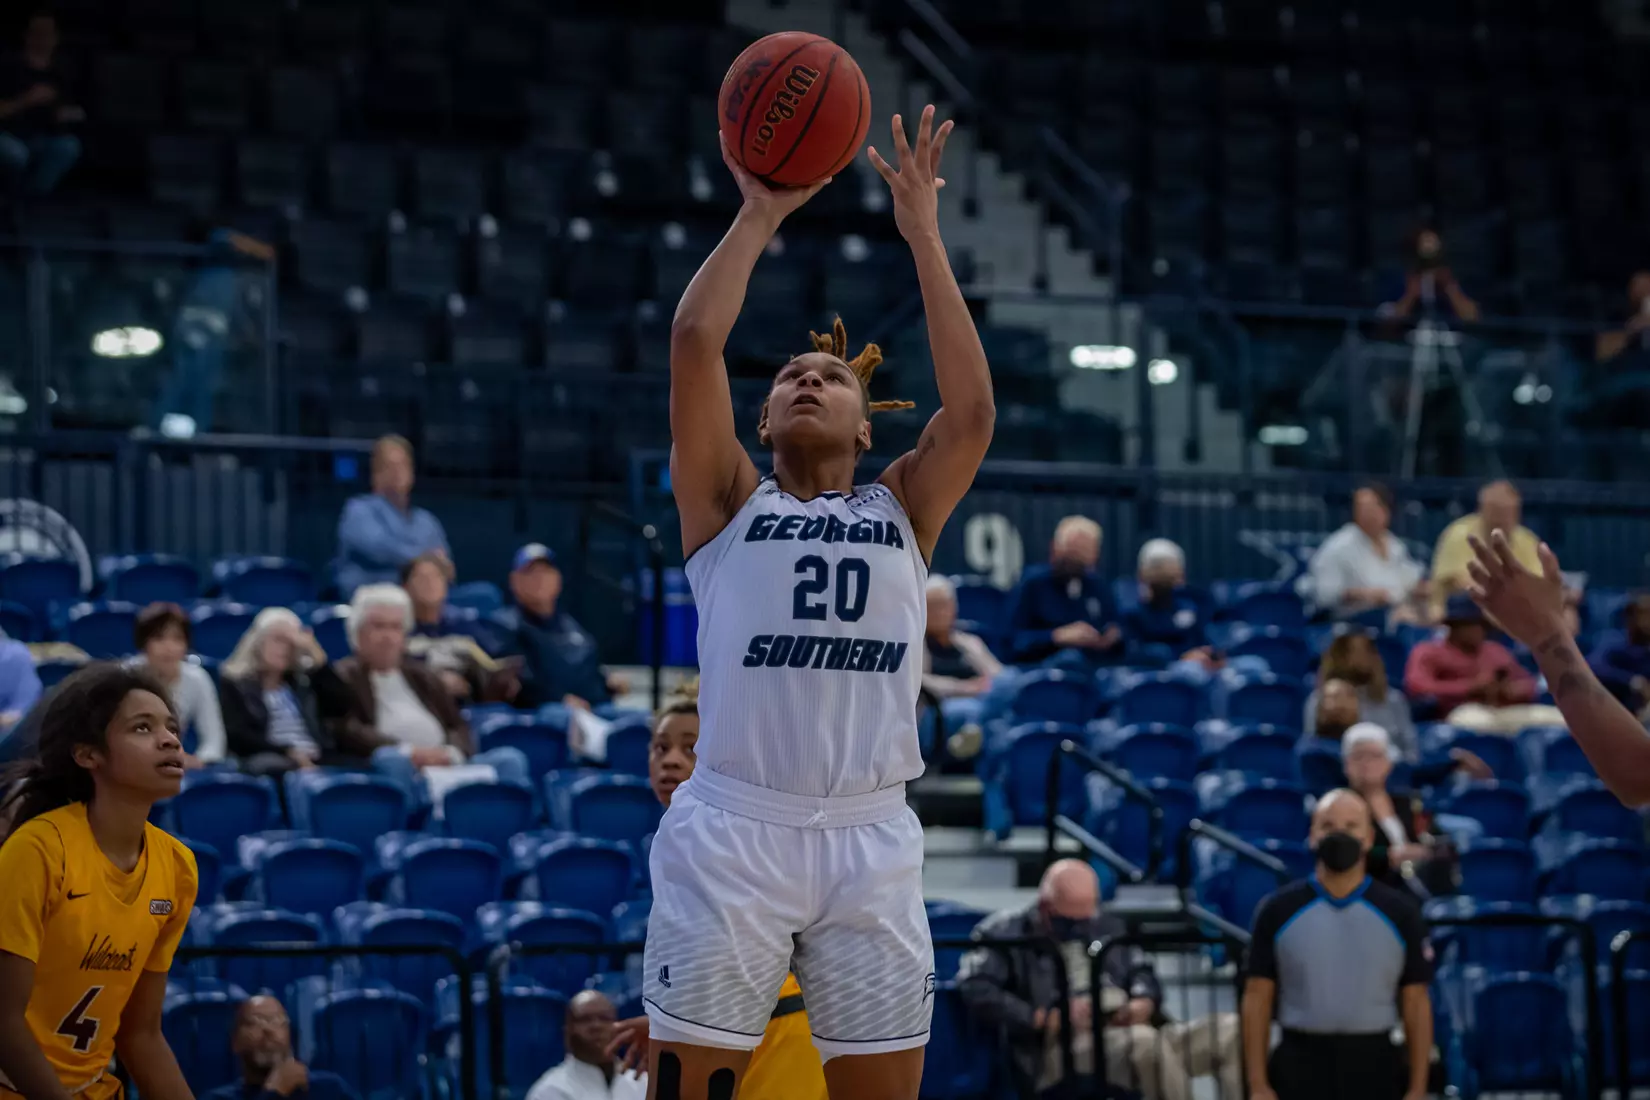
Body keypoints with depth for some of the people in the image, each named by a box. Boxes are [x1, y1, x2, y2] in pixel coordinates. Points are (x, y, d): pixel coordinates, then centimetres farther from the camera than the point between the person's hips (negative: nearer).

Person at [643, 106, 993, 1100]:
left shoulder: (905, 509, 16)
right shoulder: (727, 502, 11)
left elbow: (972, 408, 0)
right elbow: (694, 342, -1)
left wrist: (923, 236, 3)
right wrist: (760, 216, 6)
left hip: (872, 838, 2)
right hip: (735, 828, -2)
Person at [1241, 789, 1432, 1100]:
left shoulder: (1400, 912, 2)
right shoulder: (1278, 910, 0)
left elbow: (1416, 1003, 4)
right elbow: (1257, 1000, 1)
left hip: (1375, 1068, 1)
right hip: (1300, 1065, -1)